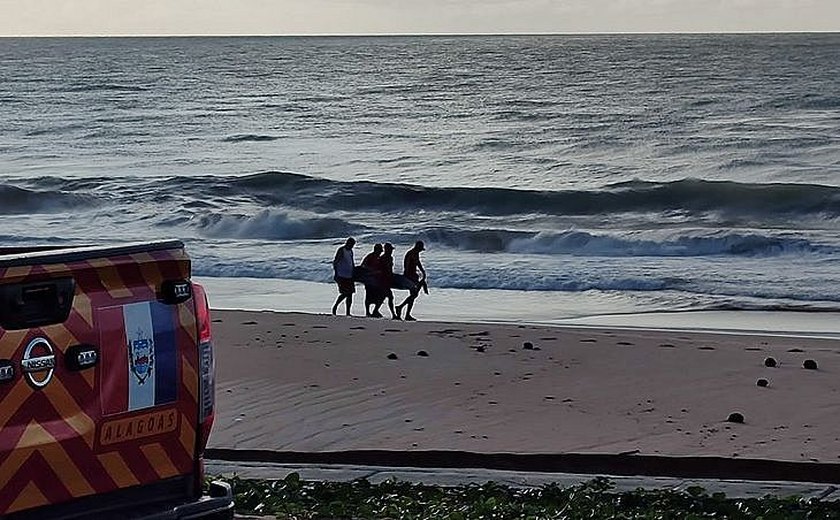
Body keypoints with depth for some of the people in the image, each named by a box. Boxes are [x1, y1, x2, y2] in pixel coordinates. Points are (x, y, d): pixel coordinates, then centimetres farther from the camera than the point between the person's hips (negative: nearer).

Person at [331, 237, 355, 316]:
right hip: (342, 276, -8)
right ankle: (335, 307, 6)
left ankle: (348, 312, 8)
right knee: (344, 293, -12)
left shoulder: (350, 251, 14)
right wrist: (336, 274, -17)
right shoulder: (341, 250, -9)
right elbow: (335, 262, -12)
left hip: (349, 276, 8)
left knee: (350, 294, 4)